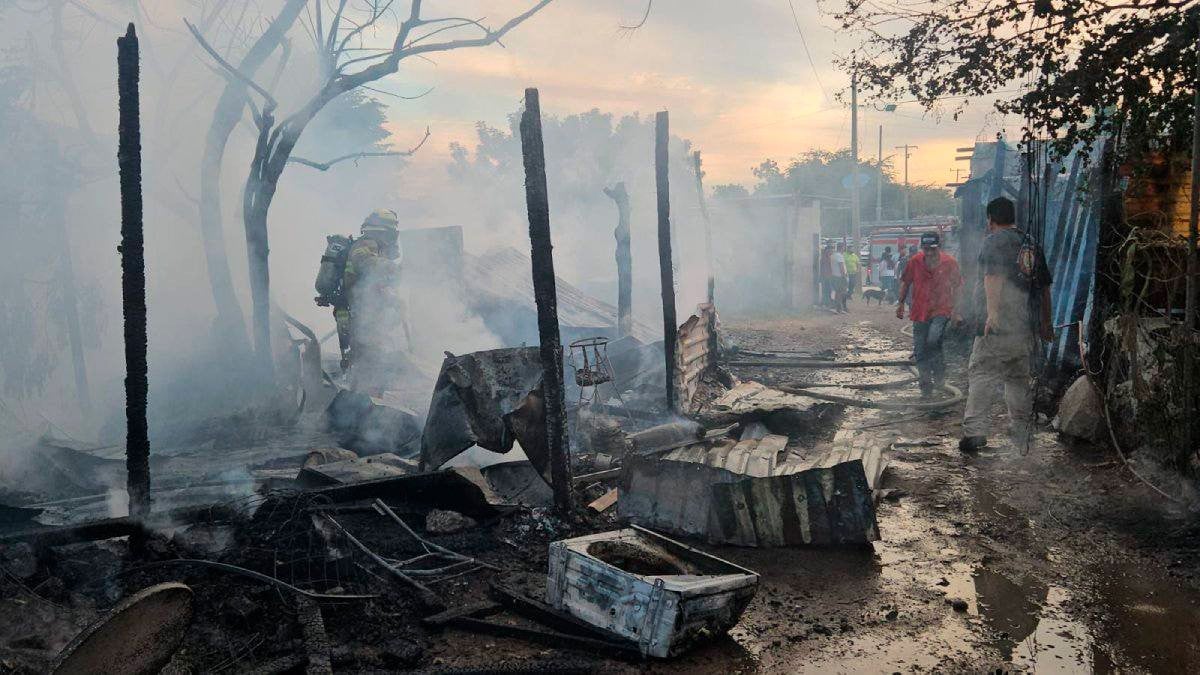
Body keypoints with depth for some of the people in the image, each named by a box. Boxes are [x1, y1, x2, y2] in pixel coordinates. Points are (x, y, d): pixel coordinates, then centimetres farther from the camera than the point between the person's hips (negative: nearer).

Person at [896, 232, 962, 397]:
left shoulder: (949, 262, -6)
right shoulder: (915, 261, -4)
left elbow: (957, 286, 4)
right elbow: (905, 283, 10)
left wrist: (955, 309, 2)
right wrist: (901, 303, 9)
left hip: (941, 311, -2)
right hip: (920, 312, 3)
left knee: (933, 340, -26)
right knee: (920, 352, 3)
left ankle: (939, 374, -1)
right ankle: (925, 387, 17)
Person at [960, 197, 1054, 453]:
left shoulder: (994, 241, -3)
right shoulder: (1032, 245, 19)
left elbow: (993, 277, -20)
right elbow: (1044, 288, 23)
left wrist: (992, 311, -29)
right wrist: (1046, 324, 30)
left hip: (998, 326, -7)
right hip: (1027, 328, 7)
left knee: (981, 375, -6)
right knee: (1020, 379, 15)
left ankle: (975, 431, -14)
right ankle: (1022, 433, 19)